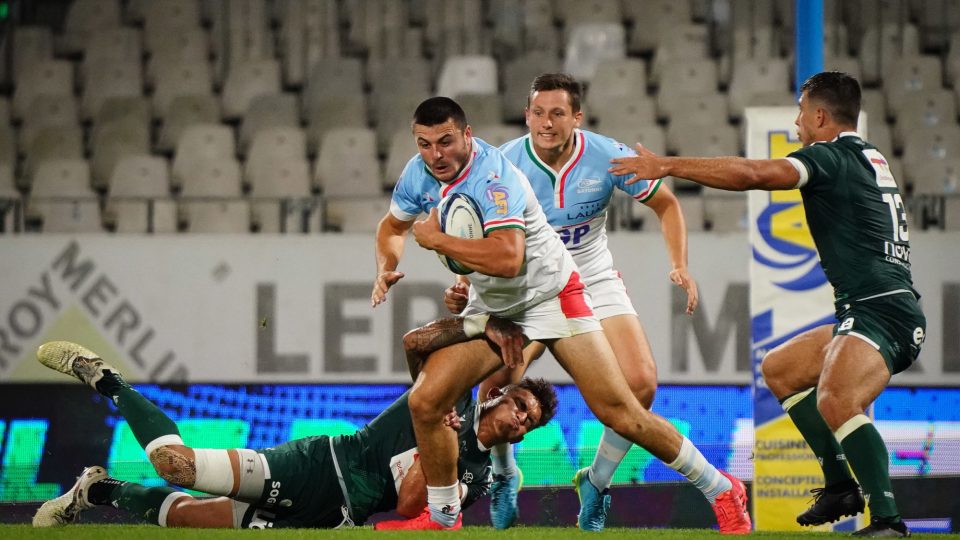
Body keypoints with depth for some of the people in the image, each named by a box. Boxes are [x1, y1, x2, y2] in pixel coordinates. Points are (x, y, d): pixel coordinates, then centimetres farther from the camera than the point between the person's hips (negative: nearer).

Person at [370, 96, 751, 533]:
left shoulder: (493, 177, -28)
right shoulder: (418, 174, -4)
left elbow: (507, 258, -41)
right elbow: (393, 226, 17)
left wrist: (436, 239, -29)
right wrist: (387, 268, -4)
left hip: (551, 296, -7)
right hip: (491, 308, 7)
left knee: (618, 411, -12)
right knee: (425, 401, -9)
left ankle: (722, 490, 3)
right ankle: (441, 519, 10)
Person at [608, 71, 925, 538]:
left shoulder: (830, 157, -10)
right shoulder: (866, 157, 20)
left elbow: (752, 174, -23)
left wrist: (668, 165, -17)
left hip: (880, 313, -11)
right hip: (879, 311, 11)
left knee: (835, 400, -33)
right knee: (778, 369, 24)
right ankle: (842, 486, 20)